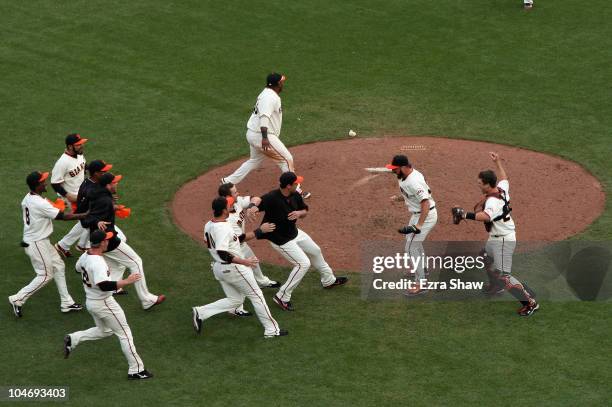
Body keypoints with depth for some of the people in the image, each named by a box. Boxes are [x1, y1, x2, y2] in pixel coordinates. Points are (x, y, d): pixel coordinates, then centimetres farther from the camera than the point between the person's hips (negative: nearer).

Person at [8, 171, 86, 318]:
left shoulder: (27, 199, 2)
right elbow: (63, 217, -23)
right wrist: (85, 215, -16)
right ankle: (18, 299, 8)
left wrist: (54, 209, 8)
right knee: (45, 275, 1)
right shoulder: (40, 203, -27)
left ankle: (66, 302, 20)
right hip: (36, 244, -9)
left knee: (58, 266, 15)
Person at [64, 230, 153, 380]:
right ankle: (136, 370, 8)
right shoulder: (98, 263, -29)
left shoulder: (85, 256, -2)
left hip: (90, 302, 9)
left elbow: (78, 268, 20)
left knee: (104, 331, 28)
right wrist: (127, 281, -34)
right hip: (104, 304, -9)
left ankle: (73, 339, 17)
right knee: (124, 333, 3)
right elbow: (104, 286, -38)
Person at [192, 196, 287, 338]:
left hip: (218, 267, 9)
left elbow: (238, 239, 12)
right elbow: (222, 253, -33)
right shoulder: (223, 228, -24)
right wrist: (244, 261, -30)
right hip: (233, 268, -9)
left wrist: (259, 231, 11)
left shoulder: (208, 225, 7)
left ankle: (201, 312, 7)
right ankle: (271, 330, 13)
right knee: (256, 295, 6)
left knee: (235, 300, 18)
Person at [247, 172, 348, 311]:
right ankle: (282, 297, -2)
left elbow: (305, 211, 4)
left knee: (315, 251, 25)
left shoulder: (295, 196, -9)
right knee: (303, 263, -13)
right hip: (281, 240, -9)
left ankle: (329, 280, 51)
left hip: (295, 232, 9)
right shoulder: (272, 198, -32)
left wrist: (299, 213, -19)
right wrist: (253, 207, -55)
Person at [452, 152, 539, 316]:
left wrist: (466, 215, -52)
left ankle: (530, 303, -9)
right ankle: (495, 286, 53)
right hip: (495, 239, 10)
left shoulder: (493, 200, -28)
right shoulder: (502, 189, -1)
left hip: (503, 241, -10)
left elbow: (486, 216, -48)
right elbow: (504, 178, 24)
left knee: (504, 276, -12)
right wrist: (497, 162, 29)